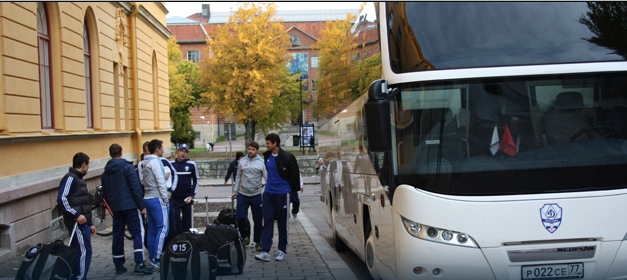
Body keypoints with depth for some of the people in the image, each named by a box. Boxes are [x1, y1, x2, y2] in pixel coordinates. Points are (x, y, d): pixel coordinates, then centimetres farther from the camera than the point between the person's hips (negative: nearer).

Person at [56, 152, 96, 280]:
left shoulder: (79, 179, 21)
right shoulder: (70, 178, -9)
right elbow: (61, 199, -21)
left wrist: (90, 224, 24)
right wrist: (77, 215, -24)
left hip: (82, 222, 10)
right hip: (76, 223, -10)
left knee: (78, 252, 11)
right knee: (84, 252, -10)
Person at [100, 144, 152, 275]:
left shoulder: (106, 172, 12)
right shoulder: (127, 167, -7)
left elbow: (105, 193, 16)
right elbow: (135, 188, -12)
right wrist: (141, 206, -9)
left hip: (116, 208, 6)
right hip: (130, 205, -6)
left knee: (117, 236, 10)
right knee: (138, 232, -6)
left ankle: (119, 265, 13)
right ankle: (139, 263, -17)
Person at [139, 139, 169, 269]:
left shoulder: (144, 163, 16)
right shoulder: (155, 161, -11)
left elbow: (143, 181, 15)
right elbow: (160, 181, -14)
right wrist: (165, 198, -10)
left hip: (147, 198, 9)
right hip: (157, 199, -9)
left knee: (152, 230, 10)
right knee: (162, 228, -9)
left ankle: (152, 258, 13)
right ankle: (156, 259, -13)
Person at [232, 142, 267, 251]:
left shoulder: (262, 163, -2)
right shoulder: (242, 162, 6)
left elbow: (267, 178, -3)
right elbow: (238, 177, 12)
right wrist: (235, 192, 10)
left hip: (256, 195, -2)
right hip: (242, 194, 2)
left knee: (258, 220, 3)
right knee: (240, 217, -2)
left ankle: (257, 242, 17)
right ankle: (245, 236, 22)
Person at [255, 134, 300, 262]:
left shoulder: (287, 157, -10)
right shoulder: (267, 156, 7)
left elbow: (294, 174, -4)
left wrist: (292, 189, -1)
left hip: (282, 194, -5)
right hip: (268, 193, 5)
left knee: (283, 223, 5)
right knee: (267, 222, -1)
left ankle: (282, 251, 15)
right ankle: (265, 252, -3)